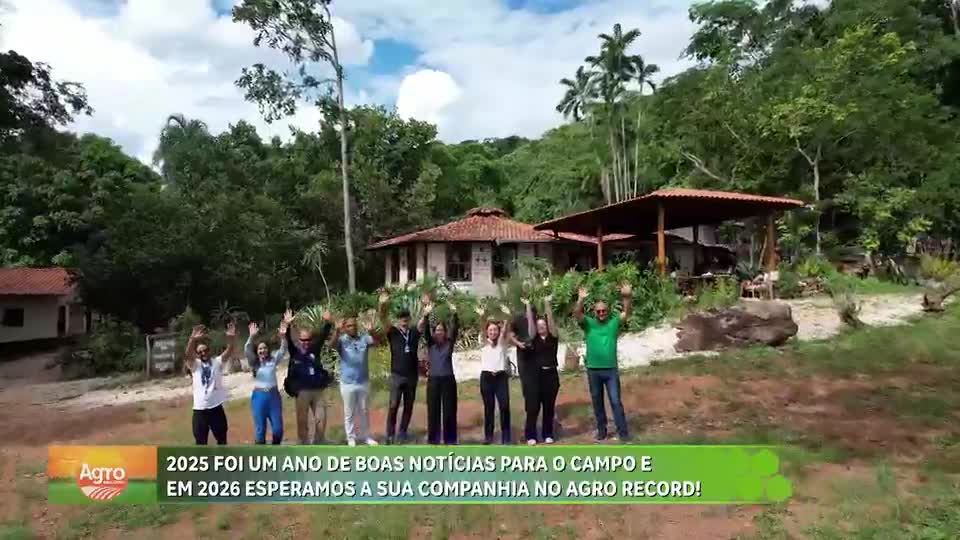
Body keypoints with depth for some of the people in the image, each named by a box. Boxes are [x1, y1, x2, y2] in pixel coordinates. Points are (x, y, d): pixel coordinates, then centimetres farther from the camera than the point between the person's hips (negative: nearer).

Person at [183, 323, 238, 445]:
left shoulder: (217, 362, 3)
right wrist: (193, 339, -40)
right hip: (200, 409, -1)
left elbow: (230, 352, -12)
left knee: (222, 439, 16)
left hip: (216, 407, 1)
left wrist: (231, 338, -33)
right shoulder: (194, 365, 0)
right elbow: (187, 355, -20)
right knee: (201, 442, 8)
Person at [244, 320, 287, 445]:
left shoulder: (273, 360, 7)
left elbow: (283, 350, -4)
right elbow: (247, 350, -13)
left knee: (278, 428, 3)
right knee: (260, 429, 4)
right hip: (259, 396, -2)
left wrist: (282, 336, -22)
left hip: (274, 395, 2)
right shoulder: (254, 362, 3)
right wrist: (252, 337, -30)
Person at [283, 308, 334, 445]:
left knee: (321, 420, 5)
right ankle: (304, 445, 21)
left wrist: (327, 323, -22)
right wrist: (287, 326, -32)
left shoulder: (315, 350, 5)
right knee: (302, 421, 7)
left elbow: (323, 336, -4)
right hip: (302, 392, -2)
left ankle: (318, 444, 21)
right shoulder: (294, 352, 1)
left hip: (318, 391, 2)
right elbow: (287, 341, -14)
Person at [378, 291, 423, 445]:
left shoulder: (414, 333, 4)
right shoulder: (393, 333, -3)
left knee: (408, 406, 11)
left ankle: (403, 431, 25)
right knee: (393, 406, -3)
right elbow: (383, 320, -17)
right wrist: (382, 305, -36)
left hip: (412, 376, 3)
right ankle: (390, 435, 6)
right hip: (397, 376, -3)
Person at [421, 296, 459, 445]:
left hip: (448, 379, 0)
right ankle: (433, 439, 15)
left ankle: (450, 439, 14)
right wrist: (426, 315, -25)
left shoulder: (449, 343, 4)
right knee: (433, 409, 5)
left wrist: (454, 314, -25)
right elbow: (423, 330, -9)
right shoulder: (430, 343, 5)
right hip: (433, 379, 0)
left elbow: (455, 329, -9)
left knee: (449, 409, 4)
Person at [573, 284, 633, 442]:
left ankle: (622, 431, 7)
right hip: (593, 370, 1)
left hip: (611, 370, -1)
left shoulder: (614, 323, 3)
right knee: (597, 402, 12)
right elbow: (576, 314, -15)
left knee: (615, 401, 1)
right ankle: (601, 429, 26)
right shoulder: (588, 323, 0)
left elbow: (626, 313, -10)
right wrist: (581, 299, -35)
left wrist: (627, 297, -29)